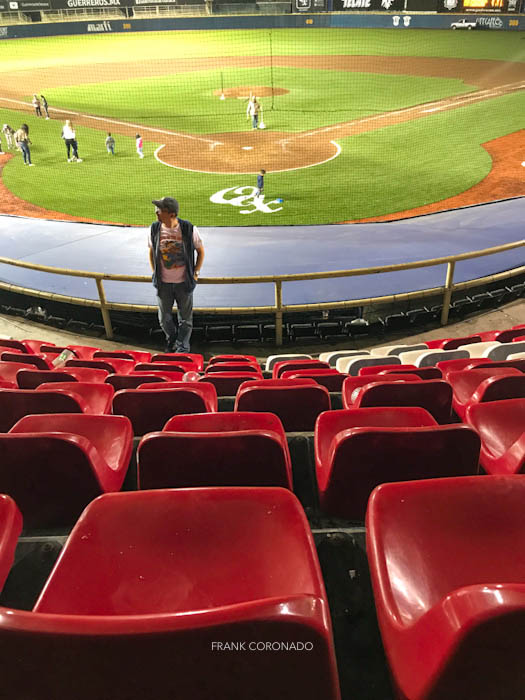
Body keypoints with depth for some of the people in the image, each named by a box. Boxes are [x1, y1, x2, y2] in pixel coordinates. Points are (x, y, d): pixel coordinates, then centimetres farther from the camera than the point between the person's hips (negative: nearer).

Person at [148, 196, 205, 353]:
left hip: (184, 283, -2)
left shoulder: (189, 229, -15)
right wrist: (155, 274, 7)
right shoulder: (155, 228, -8)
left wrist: (195, 273, -1)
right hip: (163, 283, 2)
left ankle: (182, 349, 26)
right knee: (164, 319, 16)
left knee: (185, 319, 9)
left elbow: (200, 251, 0)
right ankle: (171, 340, 45)